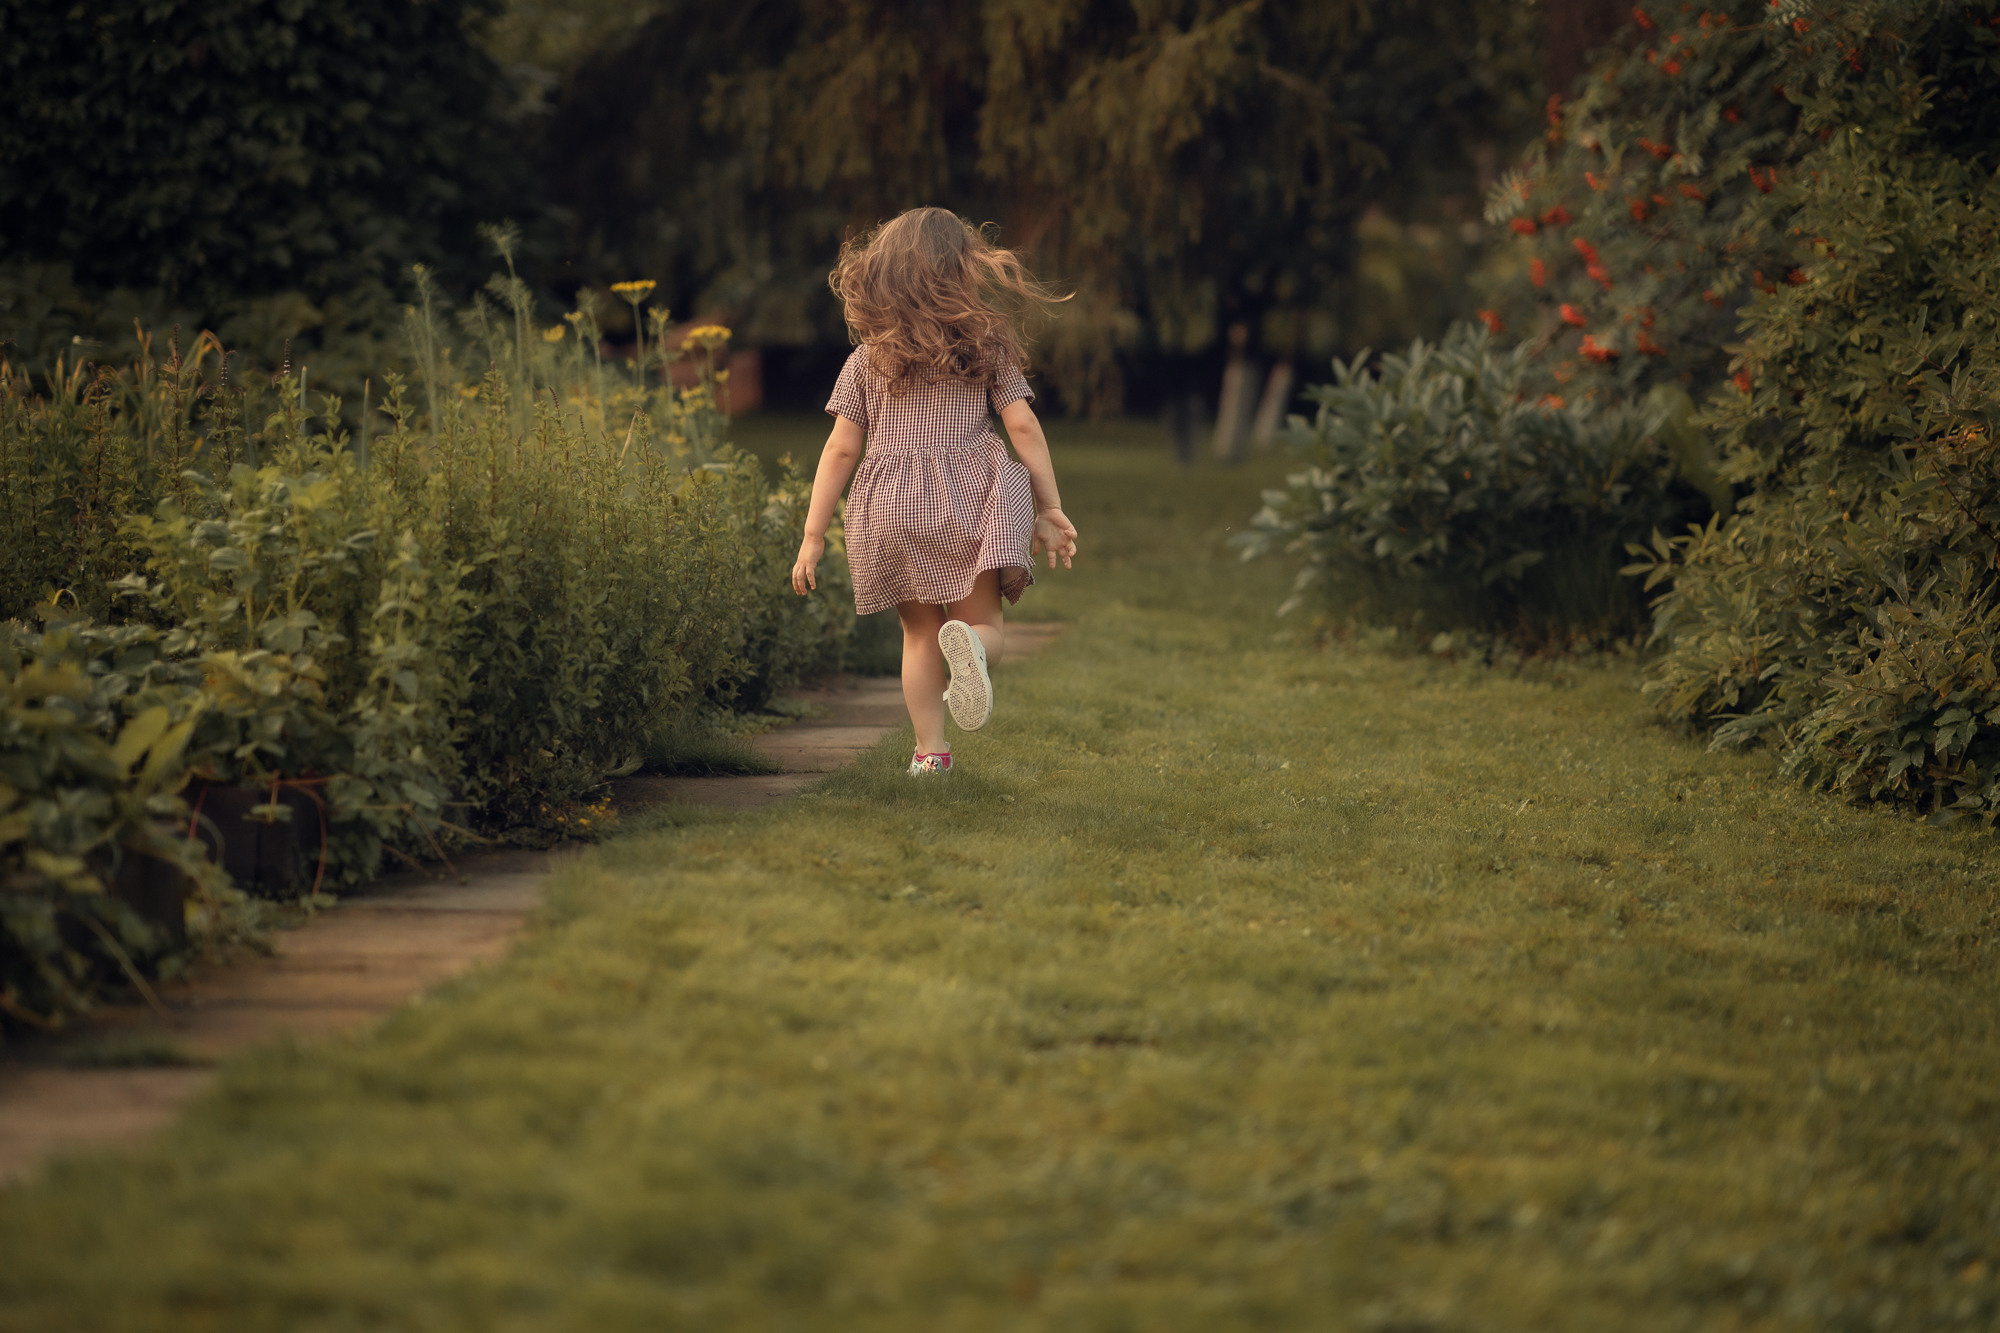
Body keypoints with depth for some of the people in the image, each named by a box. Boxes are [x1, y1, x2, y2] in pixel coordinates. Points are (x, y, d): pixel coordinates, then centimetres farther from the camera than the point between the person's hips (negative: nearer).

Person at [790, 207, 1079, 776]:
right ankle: (968, 644, -31)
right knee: (984, 620, 5)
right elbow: (1024, 428, 0)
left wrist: (813, 536, 7)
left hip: (890, 508, 2)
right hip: (968, 500, -1)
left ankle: (930, 749, 12)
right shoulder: (989, 347, 5)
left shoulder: (867, 359, 7)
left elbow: (841, 450, 4)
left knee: (920, 632, 17)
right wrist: (1049, 510, 6)